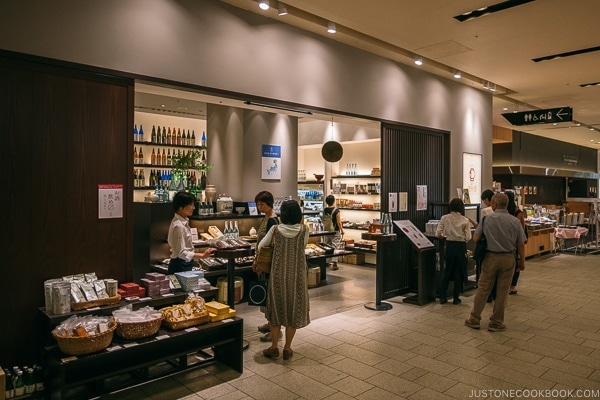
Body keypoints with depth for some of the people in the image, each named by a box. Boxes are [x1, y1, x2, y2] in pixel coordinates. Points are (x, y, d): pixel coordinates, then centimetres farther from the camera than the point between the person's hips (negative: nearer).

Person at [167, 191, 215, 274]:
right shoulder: (178, 226, -21)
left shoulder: (184, 222, 7)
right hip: (180, 266, -9)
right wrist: (202, 255, -25)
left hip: (185, 264, 9)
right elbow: (181, 253, -22)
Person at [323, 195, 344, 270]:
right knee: (335, 247, -1)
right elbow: (339, 222, -14)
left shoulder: (324, 210, 0)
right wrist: (342, 230, -2)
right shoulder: (336, 210, -16)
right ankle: (334, 264, -1)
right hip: (335, 231, -5)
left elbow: (323, 221, 8)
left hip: (327, 231, 5)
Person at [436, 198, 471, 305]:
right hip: (461, 247, -2)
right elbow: (468, 237, -9)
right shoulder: (465, 220, -8)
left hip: (449, 245, 2)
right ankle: (456, 298, 16)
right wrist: (462, 237, 12)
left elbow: (438, 233, -6)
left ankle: (442, 297, 13)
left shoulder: (444, 218, -5)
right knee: (459, 272, 10)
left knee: (447, 271, 13)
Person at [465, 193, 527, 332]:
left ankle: (474, 319, 16)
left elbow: (475, 238, -8)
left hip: (491, 257, -1)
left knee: (483, 289, 9)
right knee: (502, 292, 8)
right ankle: (496, 323, 16)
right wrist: (522, 261, 11)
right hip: (508, 258, 1)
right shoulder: (515, 221, -3)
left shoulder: (487, 219, -7)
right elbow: (521, 244, -1)